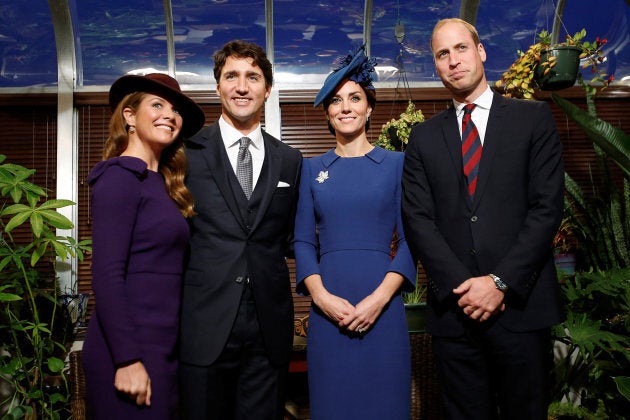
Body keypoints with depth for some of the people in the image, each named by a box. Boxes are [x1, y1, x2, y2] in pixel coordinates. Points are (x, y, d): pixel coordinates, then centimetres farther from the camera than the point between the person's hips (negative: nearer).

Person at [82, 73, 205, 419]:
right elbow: (106, 275, -17)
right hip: (129, 352, -8)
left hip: (161, 348, 8)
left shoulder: (161, 182, 13)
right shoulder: (119, 175, -11)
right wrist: (128, 360, -19)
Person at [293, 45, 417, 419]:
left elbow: (409, 239, 0)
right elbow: (304, 241, 6)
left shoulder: (396, 163, 4)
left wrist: (380, 297, -13)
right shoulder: (312, 168, 9)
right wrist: (322, 296, -10)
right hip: (328, 308, 1)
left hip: (382, 305, -1)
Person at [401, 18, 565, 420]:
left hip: (521, 304, -1)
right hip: (455, 308, 2)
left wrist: (500, 282, -12)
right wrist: (461, 287, -11)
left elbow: (547, 207, -4)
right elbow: (418, 219, 1)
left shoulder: (533, 118, 5)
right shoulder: (424, 137, 10)